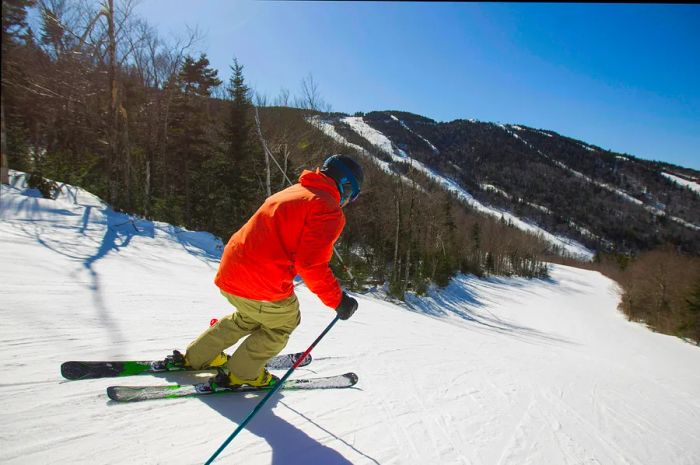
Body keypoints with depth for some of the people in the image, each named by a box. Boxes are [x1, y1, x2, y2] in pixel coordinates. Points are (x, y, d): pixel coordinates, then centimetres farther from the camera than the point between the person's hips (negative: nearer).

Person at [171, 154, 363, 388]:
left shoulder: (292, 192, 18)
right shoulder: (328, 209, -10)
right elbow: (311, 263, -18)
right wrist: (338, 300, -10)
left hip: (230, 272, 9)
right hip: (262, 285, -8)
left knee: (250, 317, 33)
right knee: (284, 322, 20)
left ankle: (197, 357, 40)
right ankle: (241, 374, 27)